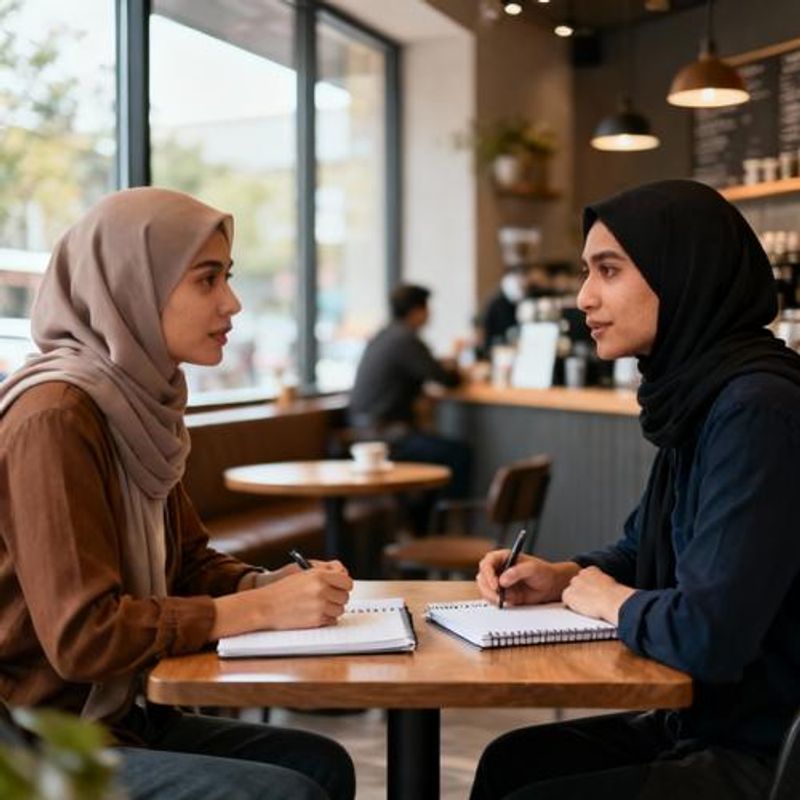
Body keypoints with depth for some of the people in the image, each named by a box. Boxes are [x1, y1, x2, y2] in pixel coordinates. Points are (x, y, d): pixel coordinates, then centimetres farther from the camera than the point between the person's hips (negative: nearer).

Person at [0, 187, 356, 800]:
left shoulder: (140, 403, 6)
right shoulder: (54, 418, -22)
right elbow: (82, 634, -26)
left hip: (110, 715, 9)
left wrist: (285, 585, -7)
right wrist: (260, 609, -20)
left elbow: (191, 565, 13)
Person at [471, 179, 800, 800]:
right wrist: (562, 577, 3)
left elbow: (707, 634, -31)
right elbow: (644, 547, 22)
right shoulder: (698, 392, 7)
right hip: (712, 724, 9)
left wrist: (611, 601, -10)